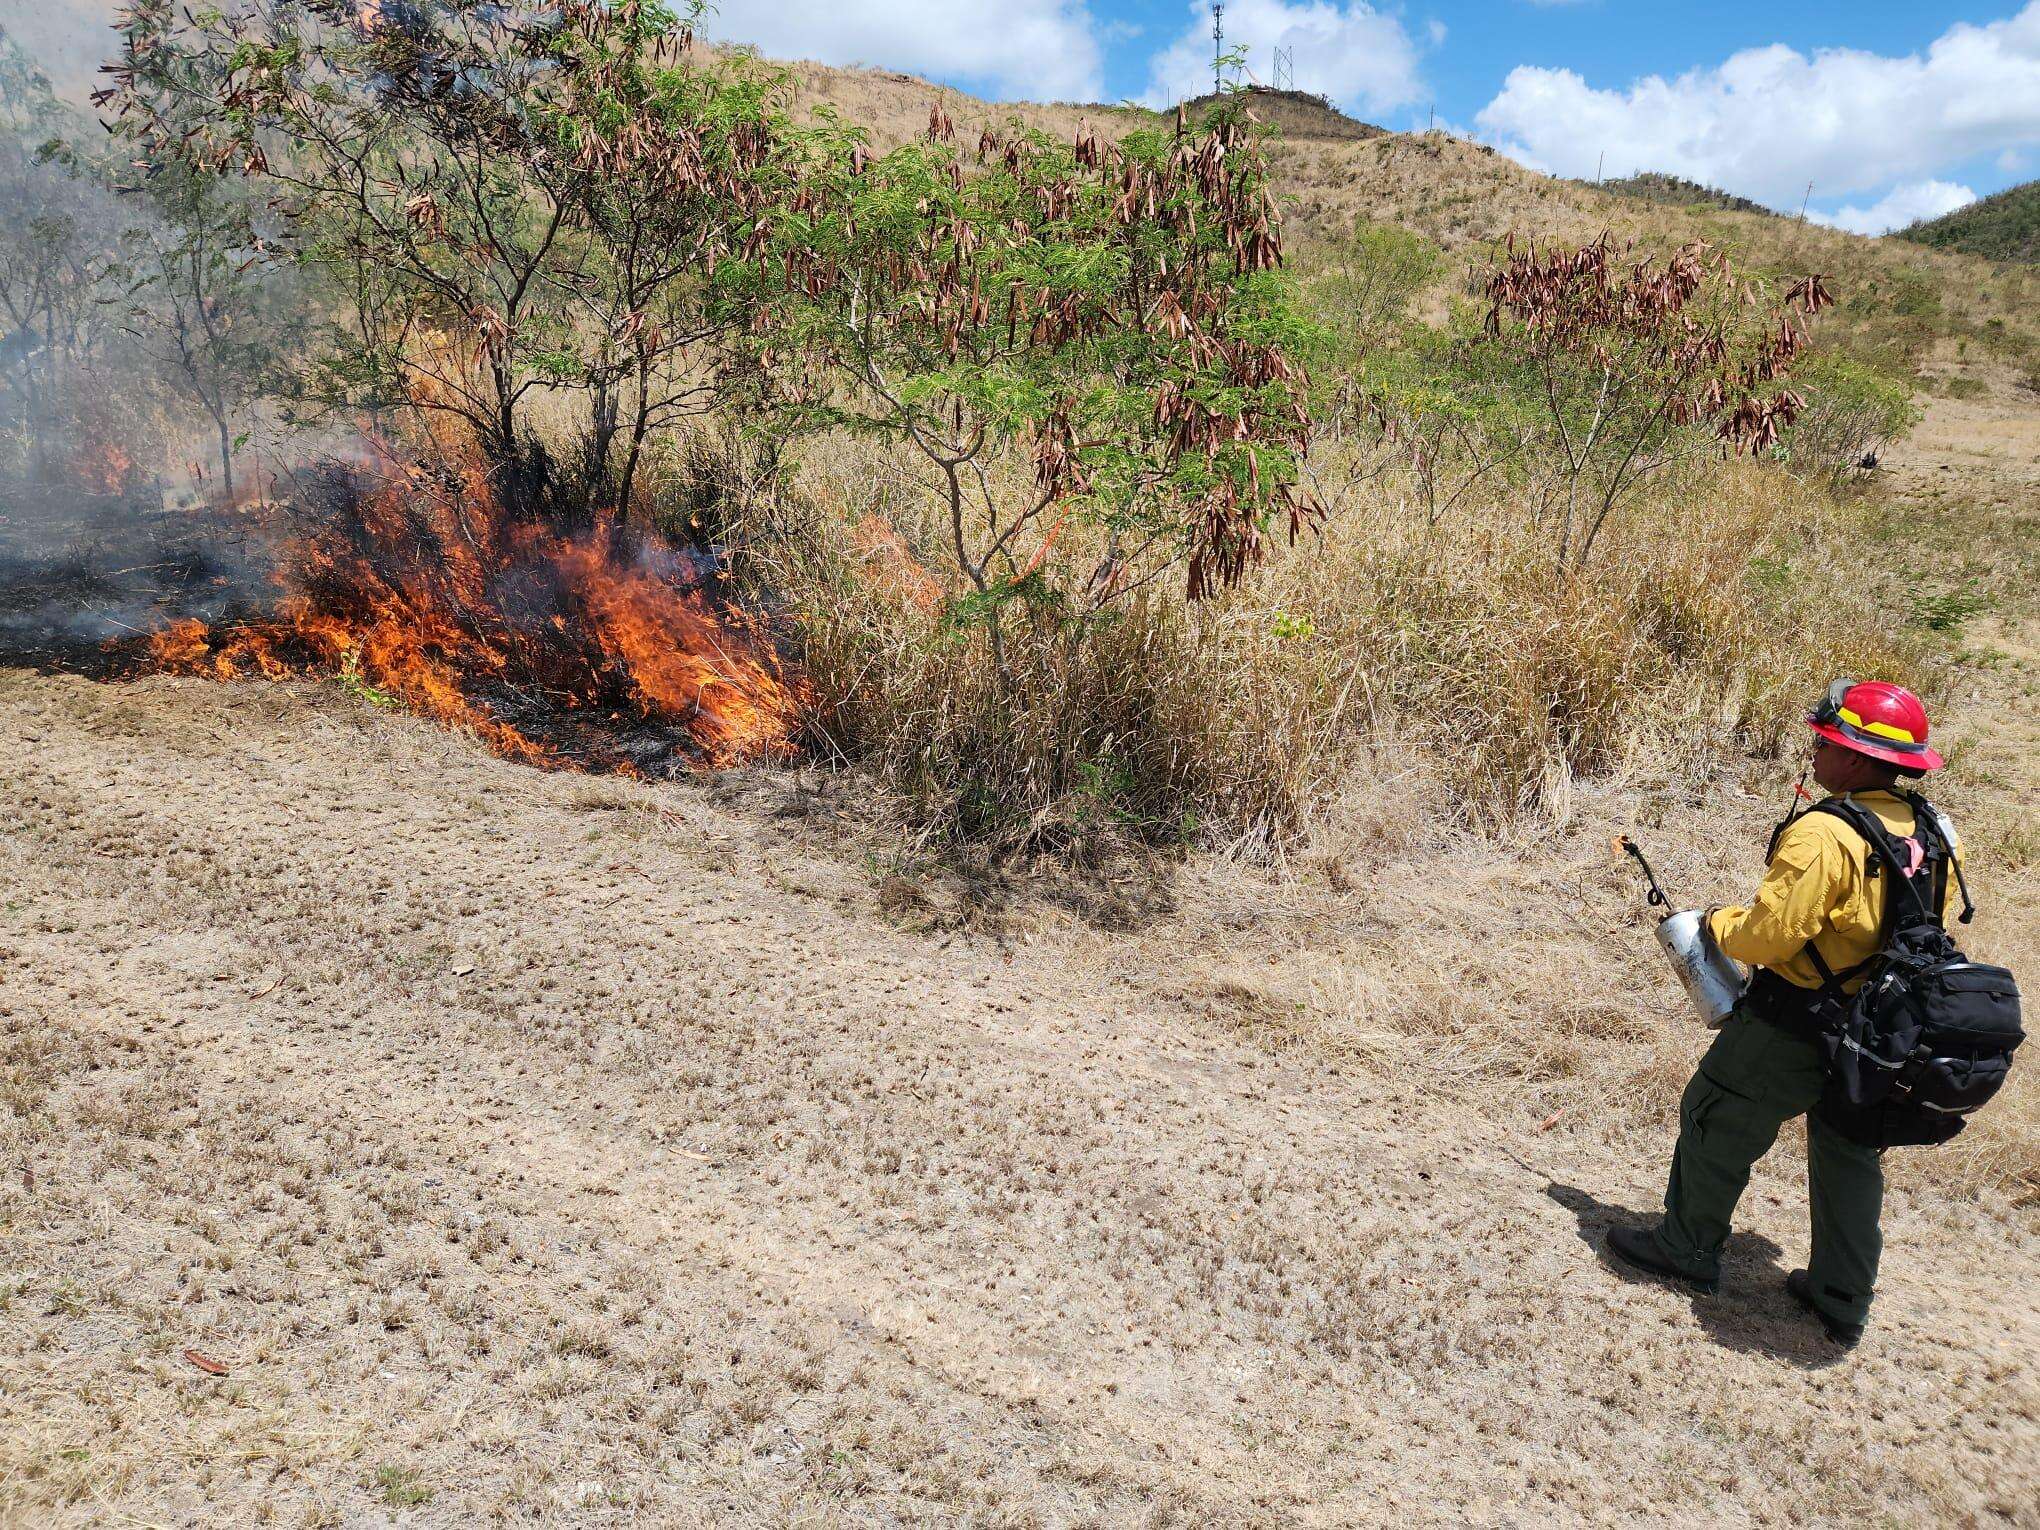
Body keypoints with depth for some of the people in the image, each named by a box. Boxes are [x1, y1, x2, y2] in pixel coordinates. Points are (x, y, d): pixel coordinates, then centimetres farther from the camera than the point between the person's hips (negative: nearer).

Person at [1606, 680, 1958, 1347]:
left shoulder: (1824, 835, -27)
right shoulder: (1934, 834, -2)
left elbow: (1765, 938, -25)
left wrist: (1720, 921, -4)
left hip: (1794, 1028, -7)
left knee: (1717, 1122, 13)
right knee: (1849, 1152, 20)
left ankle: (1688, 1247, 28)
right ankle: (1842, 1300, 30)